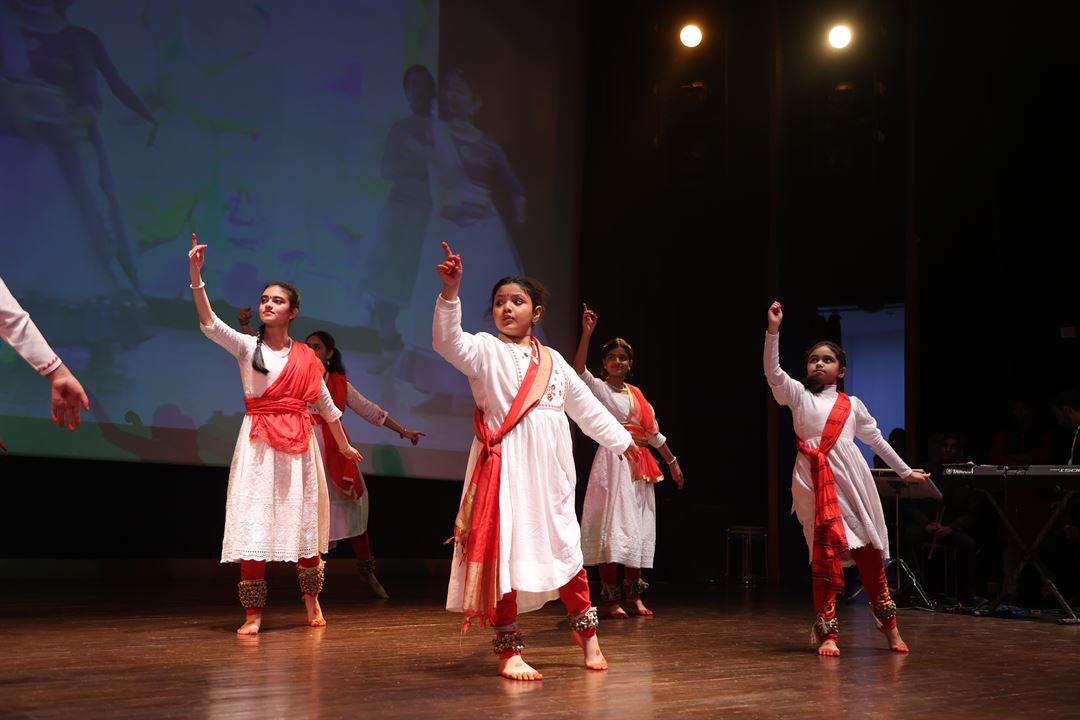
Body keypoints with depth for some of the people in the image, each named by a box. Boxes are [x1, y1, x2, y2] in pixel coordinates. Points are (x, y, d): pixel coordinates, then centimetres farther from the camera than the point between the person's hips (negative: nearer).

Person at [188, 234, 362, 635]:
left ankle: (312, 605, 24)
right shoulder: (246, 347, 2)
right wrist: (195, 276, -27)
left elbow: (326, 404, 18)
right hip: (258, 444, -2)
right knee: (253, 525, -6)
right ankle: (253, 615, 0)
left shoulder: (305, 357, 8)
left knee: (304, 525, 7)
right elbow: (209, 324, -15)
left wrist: (344, 446, 24)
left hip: (298, 443, 2)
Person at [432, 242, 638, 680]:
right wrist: (450, 291, -34)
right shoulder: (485, 351, -1)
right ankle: (509, 651, 4)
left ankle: (585, 630, 31)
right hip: (505, 468, -5)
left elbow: (585, 405, 22)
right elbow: (447, 340, -21)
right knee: (506, 551, -5)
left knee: (565, 547, 13)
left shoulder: (552, 360, 14)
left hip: (550, 468, 5)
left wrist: (621, 441, 24)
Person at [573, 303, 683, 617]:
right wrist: (586, 333, -31)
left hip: (639, 464, 6)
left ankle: (633, 595, 14)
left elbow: (653, 430, 20)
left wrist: (673, 462, 19)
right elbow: (578, 370, -23)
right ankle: (611, 599, -7)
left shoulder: (636, 393, 16)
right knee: (613, 527, -10)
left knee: (638, 529, 7)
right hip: (612, 460, -6)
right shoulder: (598, 388, -1)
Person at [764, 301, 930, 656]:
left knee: (869, 551, 6)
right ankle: (827, 632, -2)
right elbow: (772, 371, -9)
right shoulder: (798, 395, 7)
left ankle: (888, 623, 22)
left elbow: (876, 439, 24)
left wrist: (906, 471, 27)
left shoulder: (852, 404, 15)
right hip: (815, 482, -3)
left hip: (851, 480, 3)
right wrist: (773, 330, -19)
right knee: (825, 552, -8)